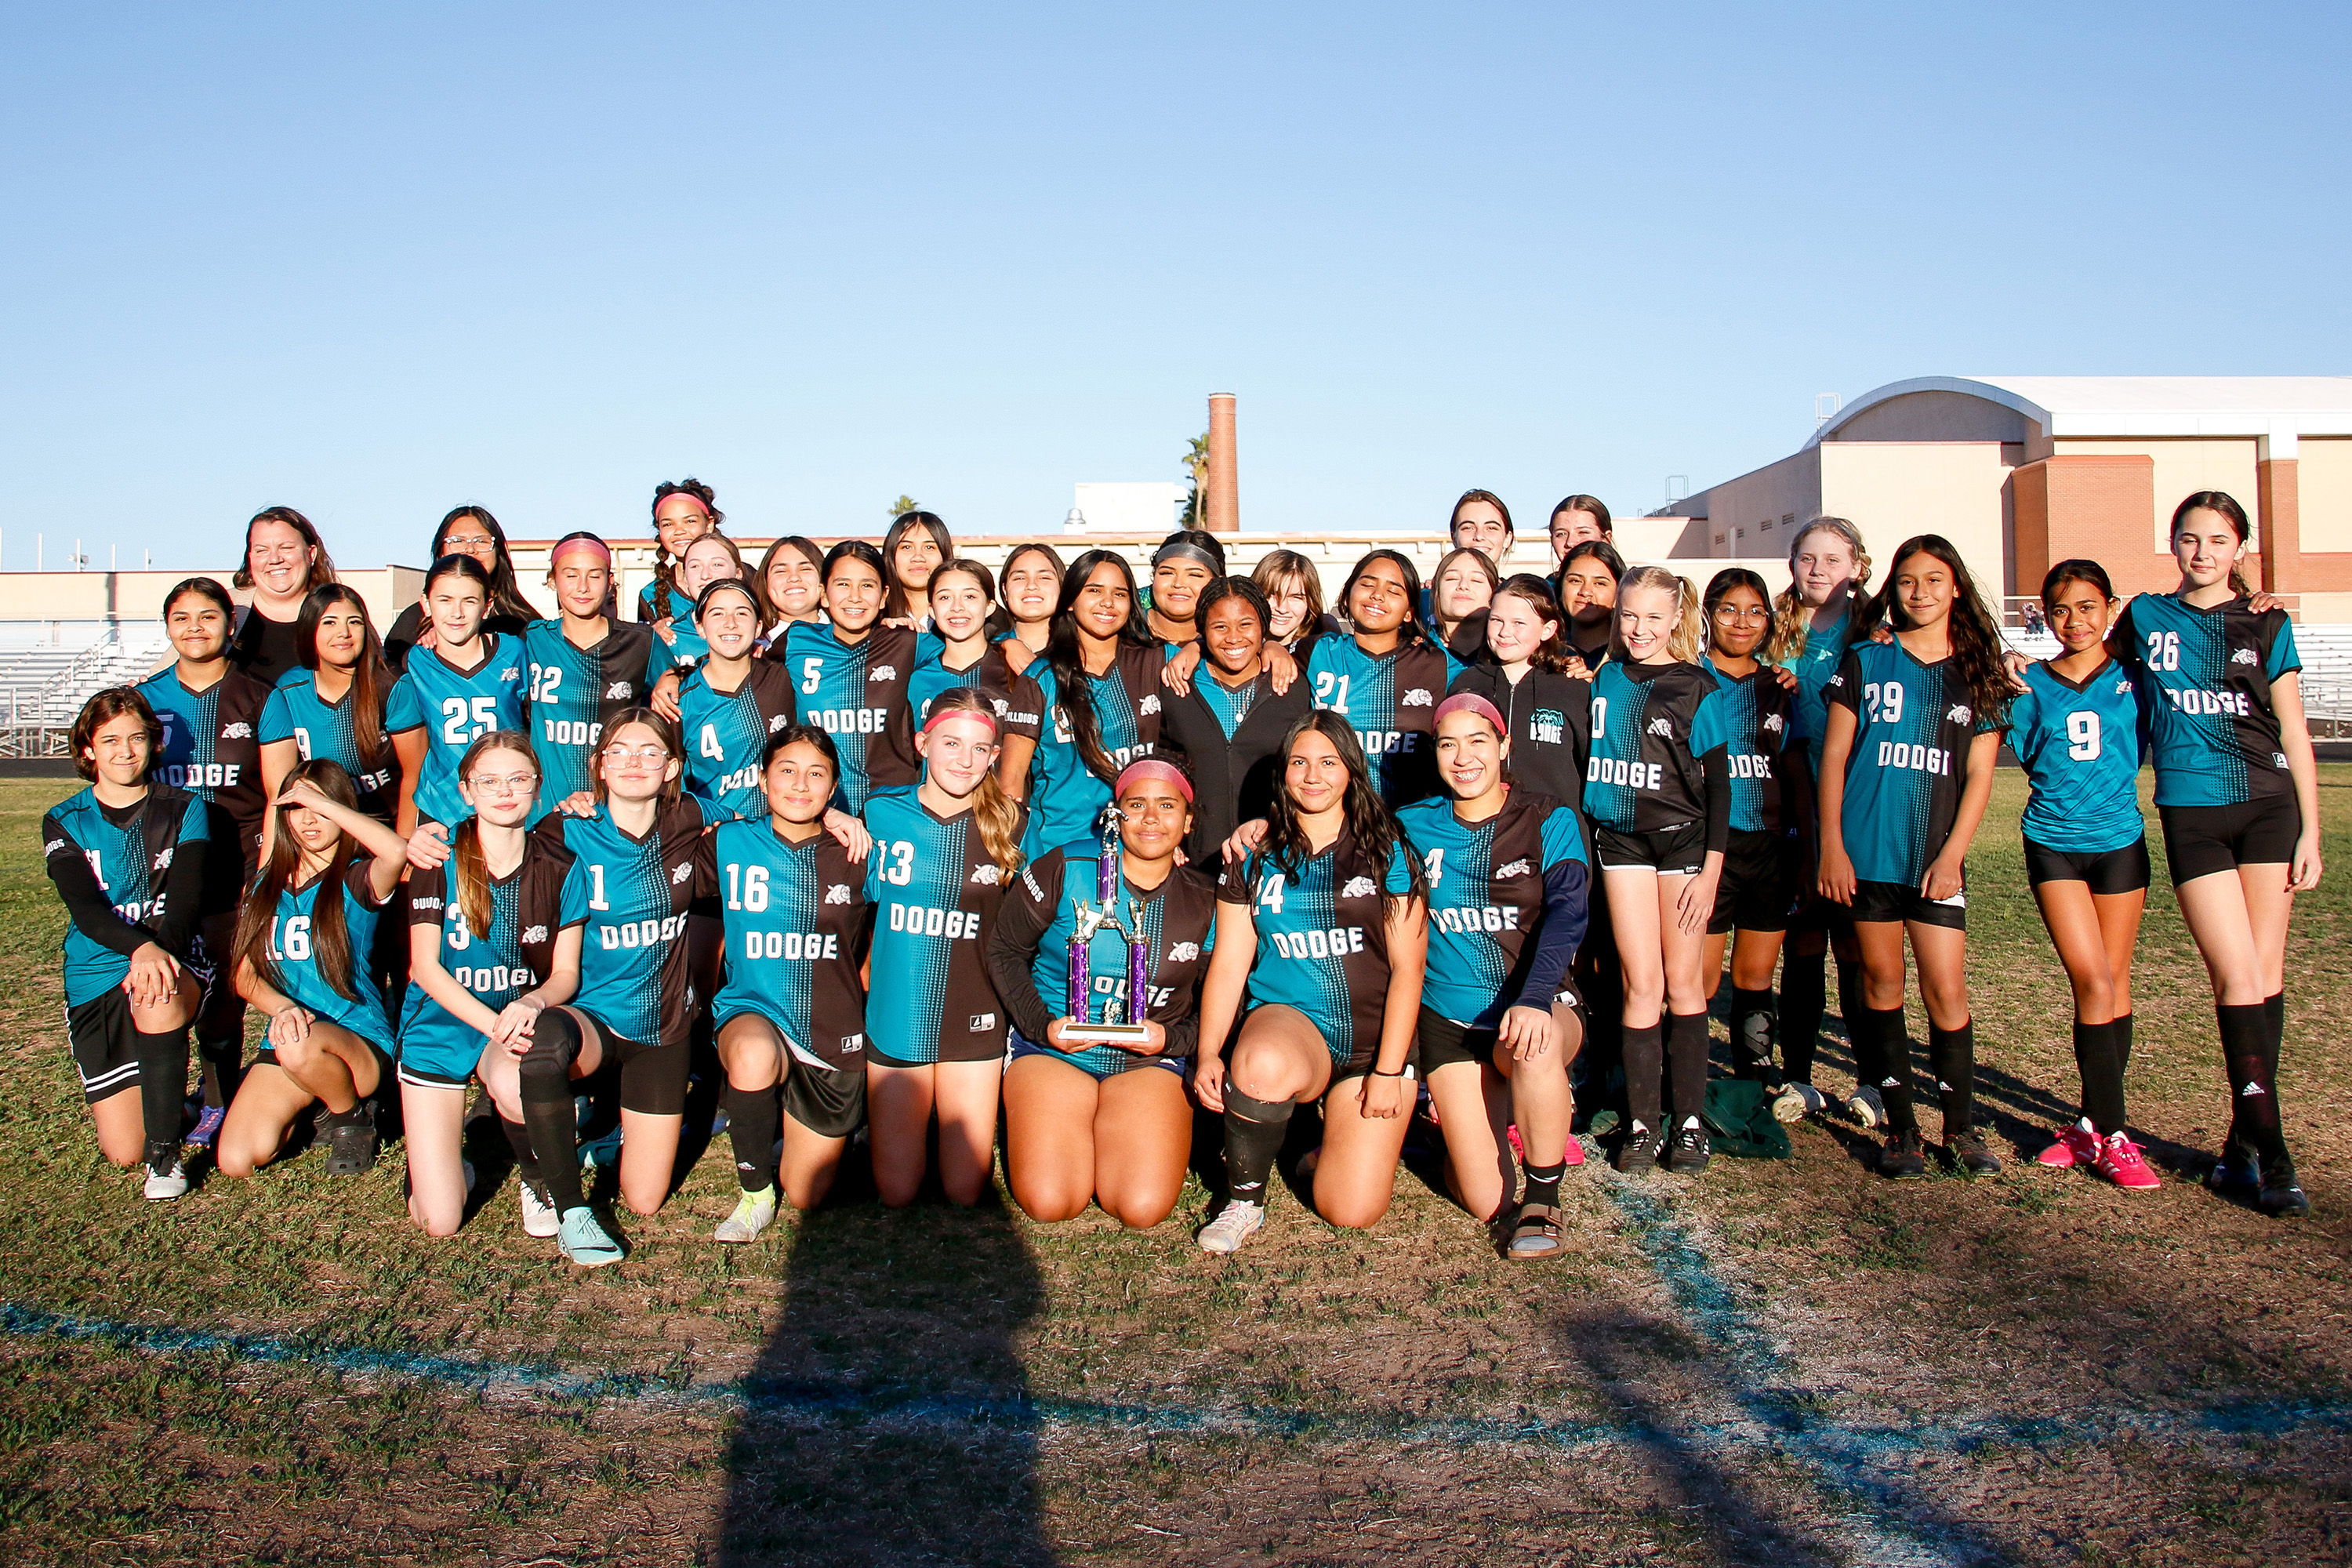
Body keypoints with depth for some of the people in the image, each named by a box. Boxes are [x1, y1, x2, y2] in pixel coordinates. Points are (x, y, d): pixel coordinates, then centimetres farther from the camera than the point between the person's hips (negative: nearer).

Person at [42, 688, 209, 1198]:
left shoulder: (184, 810, 3)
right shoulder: (64, 823, 3)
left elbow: (187, 897, -10)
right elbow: (84, 907, -12)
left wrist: (162, 949, -32)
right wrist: (140, 947, -33)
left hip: (172, 960, -1)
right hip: (96, 978, 1)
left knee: (156, 999, -40)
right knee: (122, 1152, -5)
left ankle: (166, 1152, -25)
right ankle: (167, 1105, 33)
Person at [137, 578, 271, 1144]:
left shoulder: (256, 699, 2)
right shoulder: (148, 698, 10)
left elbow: (277, 797, 1)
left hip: (238, 866, -2)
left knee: (224, 991, -1)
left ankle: (219, 1103, 13)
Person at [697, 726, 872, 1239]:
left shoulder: (853, 855, 0)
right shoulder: (729, 843, 0)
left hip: (834, 1033, 1)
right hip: (753, 1010, -1)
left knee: (806, 1196, 3)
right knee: (753, 1055, -40)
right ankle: (754, 1190, -12)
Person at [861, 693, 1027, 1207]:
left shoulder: (1009, 823, -6)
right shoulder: (882, 812, -5)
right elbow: (862, 897, 9)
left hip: (975, 1020, 0)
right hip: (896, 1016, 0)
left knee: (966, 1191, 4)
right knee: (897, 1191, 7)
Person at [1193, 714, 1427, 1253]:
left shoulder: (1389, 854, 4)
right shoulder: (1255, 859, 8)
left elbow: (1408, 967, 0)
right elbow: (1228, 964, 4)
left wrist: (1388, 1072, -9)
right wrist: (1208, 1054, -11)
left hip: (1373, 1042, 0)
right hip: (1287, 1022, 0)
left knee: (1351, 1210, -14)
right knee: (1260, 1066, -39)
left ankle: (1331, 1130, 21)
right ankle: (1243, 1199, -12)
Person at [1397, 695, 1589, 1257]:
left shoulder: (1550, 821, -3)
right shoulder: (1414, 827, 4)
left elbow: (1567, 915, -16)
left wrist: (1533, 1001, -33)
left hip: (1539, 1007, -2)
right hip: (1449, 1021, 2)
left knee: (1534, 1052, -40)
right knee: (1486, 1202, -8)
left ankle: (1543, 1203, -15)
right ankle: (1499, 1111, 28)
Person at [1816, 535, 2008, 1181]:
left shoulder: (1977, 674, 8)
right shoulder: (1866, 662, 6)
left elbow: (1979, 774, 5)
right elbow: (1834, 755, 4)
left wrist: (1952, 854, -5)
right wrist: (1831, 845, -3)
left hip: (1936, 855, 0)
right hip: (1866, 848, 0)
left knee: (1946, 989, -5)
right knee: (1882, 981, 5)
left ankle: (1961, 1126, 10)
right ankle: (1901, 1127, 13)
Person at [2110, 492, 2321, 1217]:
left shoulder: (2267, 629, 7)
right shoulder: (2145, 618, 7)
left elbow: (2295, 737, 7)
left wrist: (2311, 832, 3)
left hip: (2268, 808, 1)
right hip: (2191, 815, -1)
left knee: (2266, 975, 1)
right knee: (2238, 980, -9)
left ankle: (2244, 1142, 11)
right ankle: (2271, 1154, -6)